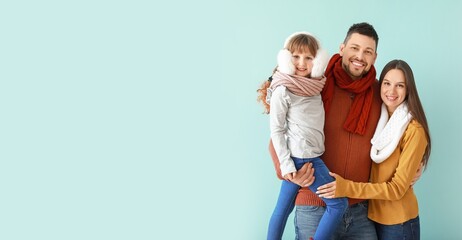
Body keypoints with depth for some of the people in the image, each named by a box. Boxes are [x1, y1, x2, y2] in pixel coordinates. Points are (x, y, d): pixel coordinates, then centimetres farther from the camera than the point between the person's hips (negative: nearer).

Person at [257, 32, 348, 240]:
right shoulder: (282, 90, -12)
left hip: (310, 157, 7)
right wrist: (285, 163, -13)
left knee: (284, 207, 14)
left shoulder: (315, 87, 8)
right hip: (301, 158, -7)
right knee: (338, 203, -4)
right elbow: (276, 130, -11)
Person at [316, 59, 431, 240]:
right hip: (371, 214, 5)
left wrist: (347, 188, -27)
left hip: (398, 222, -5)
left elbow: (397, 188, -19)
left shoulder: (414, 130, -17)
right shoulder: (377, 118, 1)